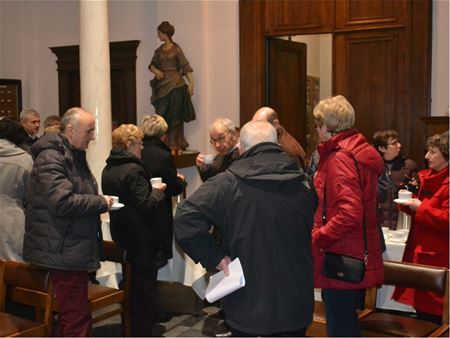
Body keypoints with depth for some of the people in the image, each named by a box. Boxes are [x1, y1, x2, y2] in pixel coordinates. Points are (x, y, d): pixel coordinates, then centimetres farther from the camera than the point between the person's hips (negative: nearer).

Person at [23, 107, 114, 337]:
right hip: (64, 251, -10)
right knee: (78, 318, -9)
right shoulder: (51, 158, -15)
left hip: (72, 250, 10)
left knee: (69, 316, 17)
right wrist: (101, 203, -15)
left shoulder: (73, 155, 18)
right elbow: (62, 202, -27)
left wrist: (99, 202, 10)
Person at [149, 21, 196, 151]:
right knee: (162, 114, 4)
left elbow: (185, 67, -7)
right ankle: (165, 142, 11)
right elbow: (152, 64, 17)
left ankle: (175, 143, 8)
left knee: (174, 115, 0)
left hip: (175, 86, -5)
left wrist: (191, 83, -15)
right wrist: (155, 70, -6)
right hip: (162, 86, 5)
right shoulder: (159, 50, 12)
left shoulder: (176, 49, -5)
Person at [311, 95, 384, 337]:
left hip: (342, 260, -10)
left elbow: (349, 213, -27)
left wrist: (316, 237, -18)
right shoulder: (360, 151, 12)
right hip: (357, 258, 10)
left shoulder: (340, 158, -18)